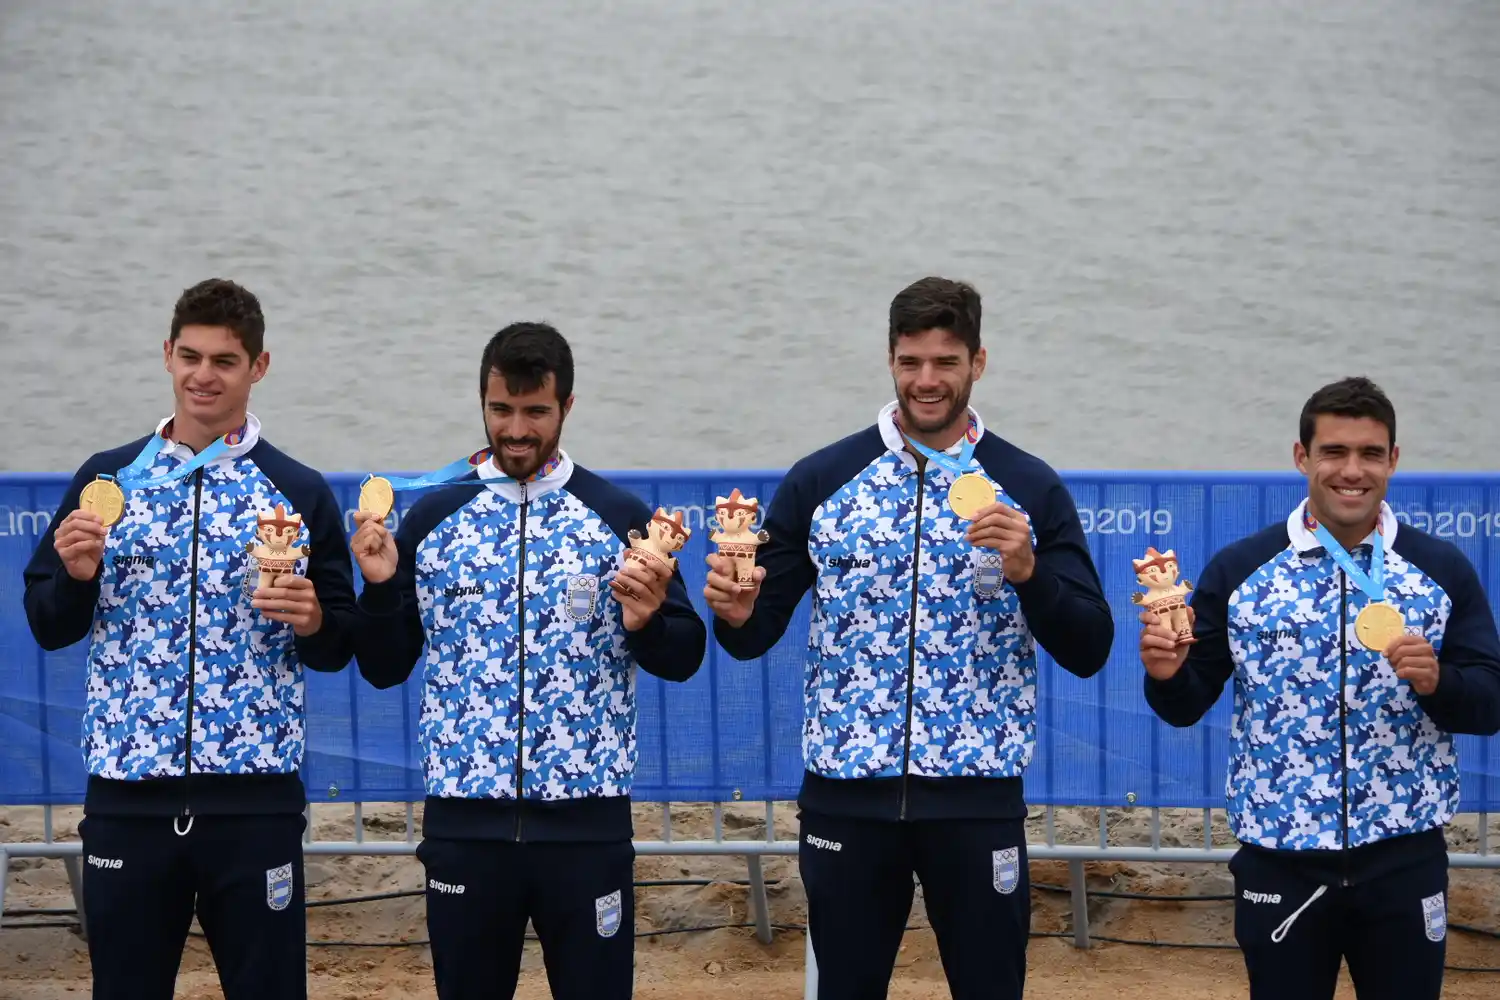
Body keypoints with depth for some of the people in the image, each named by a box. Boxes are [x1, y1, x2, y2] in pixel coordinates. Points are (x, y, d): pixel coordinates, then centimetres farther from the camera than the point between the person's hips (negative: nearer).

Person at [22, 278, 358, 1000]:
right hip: (126, 797, 1)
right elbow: (47, 627, 11)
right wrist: (76, 575, -9)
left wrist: (312, 621, -13)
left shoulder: (300, 494, 4)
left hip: (254, 801, -1)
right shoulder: (107, 480, 7)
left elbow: (340, 648, 8)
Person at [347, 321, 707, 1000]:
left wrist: (646, 622, -18)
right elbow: (384, 668, 8)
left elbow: (684, 659, 3)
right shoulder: (432, 517, 5)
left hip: (586, 826, -1)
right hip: (465, 827, 1)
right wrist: (381, 587, -10)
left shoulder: (619, 517, 1)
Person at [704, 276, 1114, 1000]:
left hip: (975, 797, -1)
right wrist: (736, 613, -16)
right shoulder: (820, 480, 4)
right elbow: (759, 632, 6)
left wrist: (1029, 570, -17)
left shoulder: (1030, 488, 2)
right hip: (846, 794, 1)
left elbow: (1088, 652, -1)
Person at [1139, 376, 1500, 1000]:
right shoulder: (1238, 569, 1)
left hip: (1404, 860, 0)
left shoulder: (1443, 571, 2)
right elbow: (1188, 705, 4)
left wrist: (1437, 681, -20)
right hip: (1279, 859, 0)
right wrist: (1167, 672, -18)